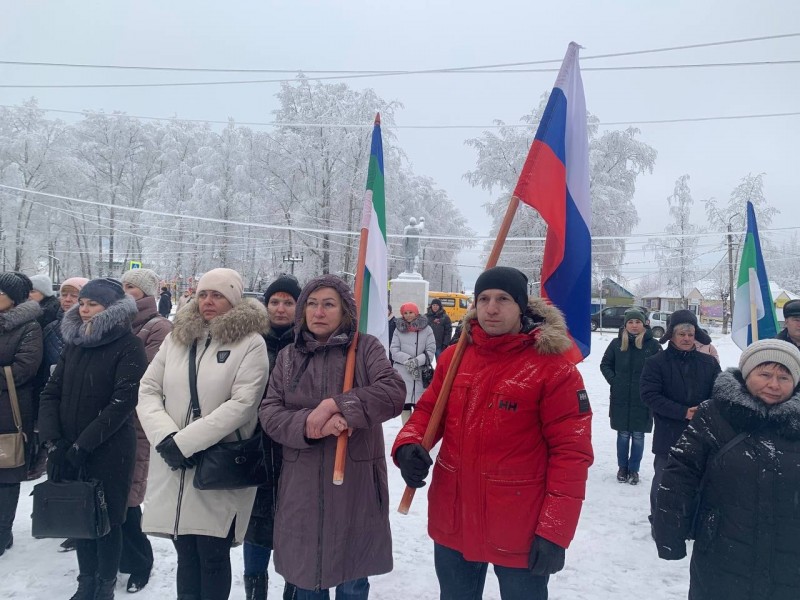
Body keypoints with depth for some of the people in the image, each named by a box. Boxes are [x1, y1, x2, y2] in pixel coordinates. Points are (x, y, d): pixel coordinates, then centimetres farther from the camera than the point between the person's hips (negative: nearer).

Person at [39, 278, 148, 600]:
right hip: (69, 450, 5)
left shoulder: (128, 346, -10)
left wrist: (82, 445, -16)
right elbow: (52, 392, 5)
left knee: (107, 519, 6)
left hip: (109, 452, -5)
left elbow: (122, 402, -16)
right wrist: (54, 441, -6)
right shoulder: (73, 341, 7)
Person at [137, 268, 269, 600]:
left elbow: (241, 404, -16)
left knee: (213, 556, 5)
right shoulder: (177, 337, 9)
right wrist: (166, 437, -11)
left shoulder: (251, 343, -7)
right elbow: (148, 390, 6)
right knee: (185, 553, 14)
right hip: (174, 468, 4)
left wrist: (184, 441, -17)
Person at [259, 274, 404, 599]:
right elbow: (269, 412, 0)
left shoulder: (366, 347, -1)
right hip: (302, 486, 3)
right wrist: (310, 425, -18)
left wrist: (336, 405, -24)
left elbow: (393, 392, -16)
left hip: (355, 484, -2)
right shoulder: (288, 356, 8)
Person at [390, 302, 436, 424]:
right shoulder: (399, 329, 3)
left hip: (421, 372, -2)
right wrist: (408, 359, -15)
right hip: (402, 372, 2)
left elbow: (431, 350, -2)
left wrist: (417, 361, -16)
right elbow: (394, 349, -1)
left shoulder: (426, 329, 0)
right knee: (404, 403, 9)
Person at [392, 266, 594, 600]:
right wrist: (408, 444, -11)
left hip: (519, 532, -4)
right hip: (451, 522, 5)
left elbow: (571, 452, -14)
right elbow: (429, 410, 10)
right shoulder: (453, 357, 1)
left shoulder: (553, 369, -14)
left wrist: (554, 531, -16)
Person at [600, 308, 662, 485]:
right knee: (623, 434, 9)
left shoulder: (653, 344, -6)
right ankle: (622, 468, 25)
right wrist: (613, 380, -3)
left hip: (643, 399, -1)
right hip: (621, 399, 1)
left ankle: (634, 469, 22)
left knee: (638, 435, 7)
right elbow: (605, 364, 9)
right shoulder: (617, 343, -2)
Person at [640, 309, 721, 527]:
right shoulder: (656, 362, -5)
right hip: (668, 434, -2)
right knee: (663, 481, 8)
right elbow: (649, 395, -11)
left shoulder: (709, 362, 4)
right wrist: (683, 412, -19)